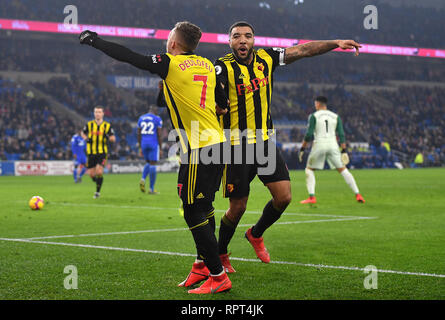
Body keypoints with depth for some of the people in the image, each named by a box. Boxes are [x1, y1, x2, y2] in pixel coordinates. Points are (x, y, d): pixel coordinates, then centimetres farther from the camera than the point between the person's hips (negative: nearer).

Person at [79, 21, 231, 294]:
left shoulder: (171, 64, -8)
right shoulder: (208, 65, 12)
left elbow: (128, 56, -5)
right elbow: (223, 103, 19)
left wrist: (94, 41, 8)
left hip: (198, 149, -8)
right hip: (217, 142, 8)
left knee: (194, 213, -3)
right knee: (204, 208, 18)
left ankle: (218, 276, -2)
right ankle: (203, 264, 29)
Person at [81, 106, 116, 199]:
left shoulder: (107, 126, 1)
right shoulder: (89, 124, 4)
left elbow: (113, 139, 1)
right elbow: (83, 133, 20)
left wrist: (109, 137, -22)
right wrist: (86, 138, -2)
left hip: (102, 153, -2)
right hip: (91, 153, 2)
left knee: (99, 172, -18)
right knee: (91, 174, 0)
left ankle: (98, 191, 0)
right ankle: (97, 182, 36)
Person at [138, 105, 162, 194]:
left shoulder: (141, 118, 11)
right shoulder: (157, 119, -3)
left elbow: (139, 134, 11)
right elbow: (159, 135, -6)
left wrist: (140, 147, 17)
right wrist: (160, 148, 0)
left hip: (144, 143, 5)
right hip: (153, 144, -4)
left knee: (148, 163, 21)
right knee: (152, 164, -1)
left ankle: (143, 179, -6)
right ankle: (151, 189, 0)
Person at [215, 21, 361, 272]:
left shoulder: (266, 58, 3)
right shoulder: (224, 66, -13)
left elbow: (303, 50, 9)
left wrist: (336, 43, 3)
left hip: (265, 141, 5)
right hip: (236, 146, -5)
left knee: (284, 197, -2)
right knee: (238, 207, -2)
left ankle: (256, 234, 26)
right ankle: (220, 254, 21)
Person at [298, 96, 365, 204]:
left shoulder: (314, 116, 1)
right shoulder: (335, 116, 11)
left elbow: (309, 134, -6)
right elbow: (341, 135, 5)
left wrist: (302, 149, 1)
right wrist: (344, 150, 6)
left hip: (319, 145, -3)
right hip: (333, 145, 3)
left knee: (309, 170, 11)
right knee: (343, 169, 10)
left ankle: (312, 197, -3)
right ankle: (357, 194, 2)